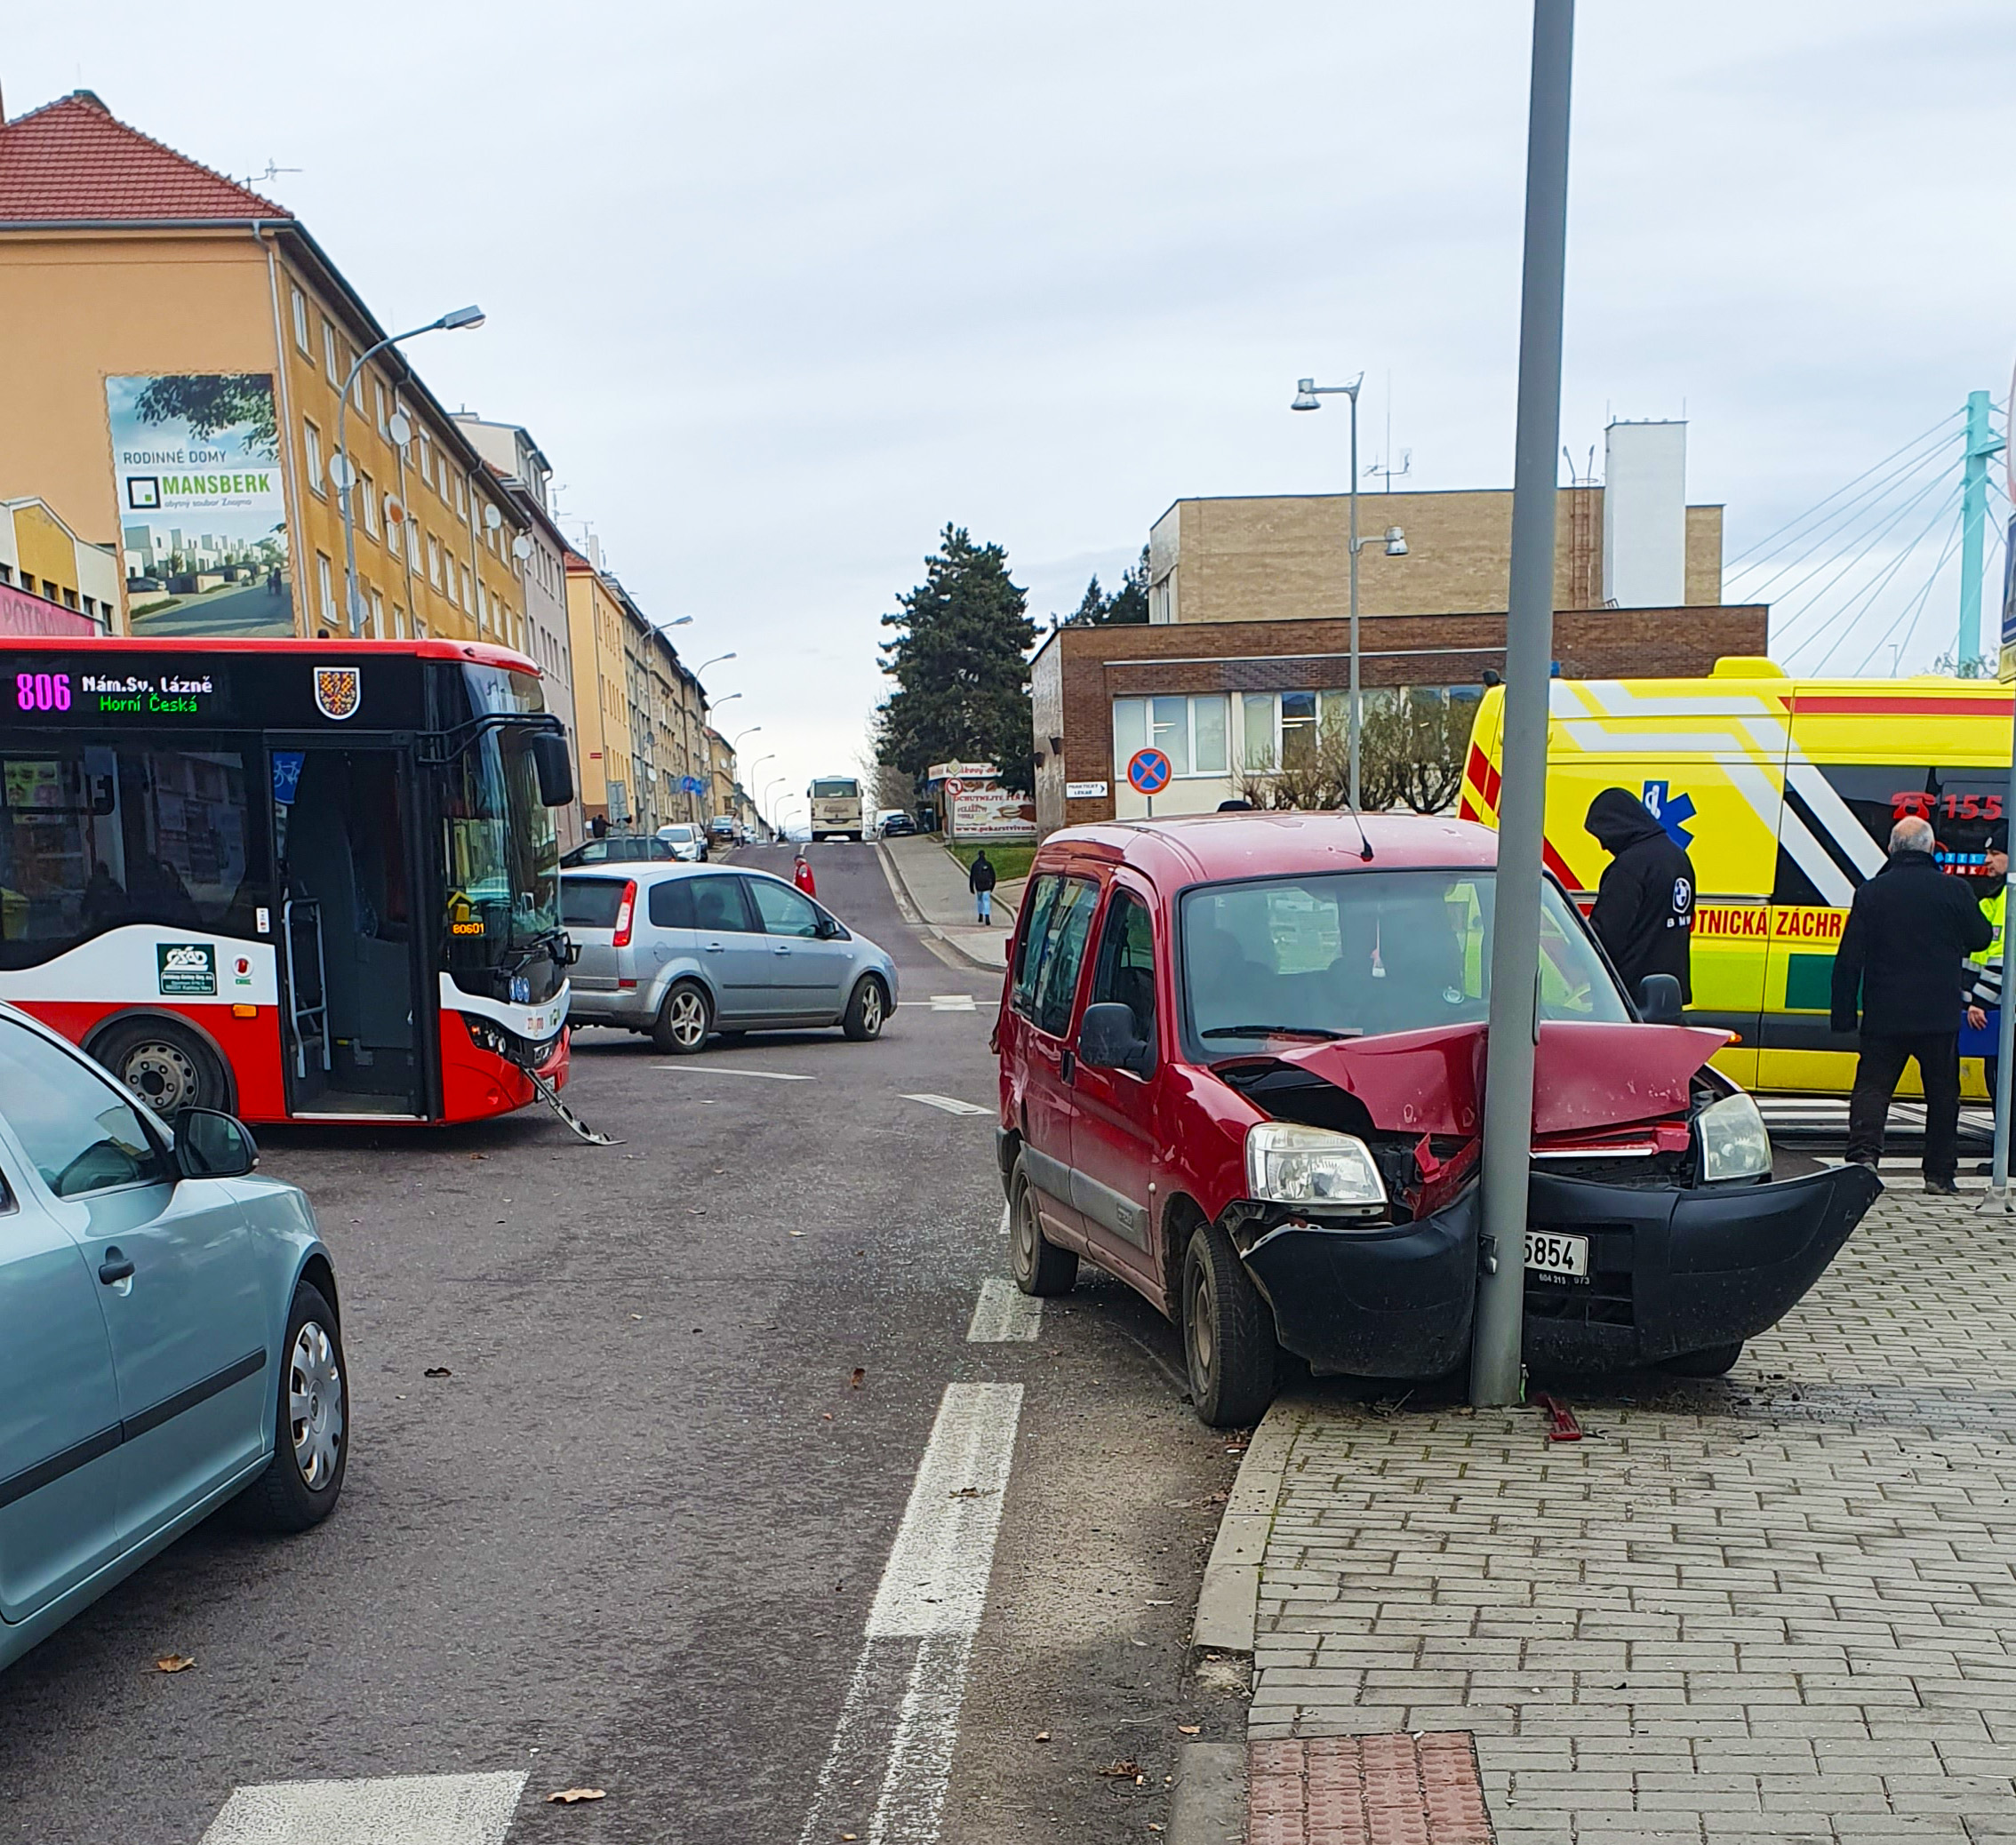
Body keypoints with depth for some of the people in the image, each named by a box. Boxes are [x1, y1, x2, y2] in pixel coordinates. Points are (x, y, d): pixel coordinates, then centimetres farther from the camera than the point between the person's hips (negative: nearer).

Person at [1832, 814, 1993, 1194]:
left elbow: (1849, 959, -3)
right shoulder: (1953, 890, -4)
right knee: (1943, 1093, 12)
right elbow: (1980, 938, 10)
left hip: (1884, 1016, 0)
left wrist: (1844, 1015, 3)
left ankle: (1864, 1153, -16)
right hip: (1940, 1016, 0)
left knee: (1872, 1086, 4)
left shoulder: (1871, 892, -3)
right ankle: (1940, 1173, 14)